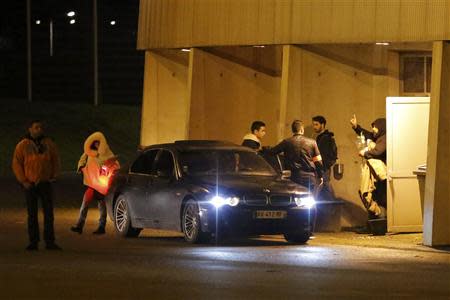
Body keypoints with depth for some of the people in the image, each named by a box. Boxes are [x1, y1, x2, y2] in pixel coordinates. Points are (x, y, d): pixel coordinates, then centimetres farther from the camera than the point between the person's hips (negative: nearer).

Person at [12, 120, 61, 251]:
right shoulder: (23, 145, -2)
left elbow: (55, 161, 13)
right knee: (32, 214, 2)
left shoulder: (48, 144, 4)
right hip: (30, 185, -1)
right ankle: (33, 242, 6)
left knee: (49, 213, -1)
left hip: (45, 184, 1)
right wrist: (23, 181, -7)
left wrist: (53, 176, 3)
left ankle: (50, 242, 3)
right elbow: (16, 164, -1)